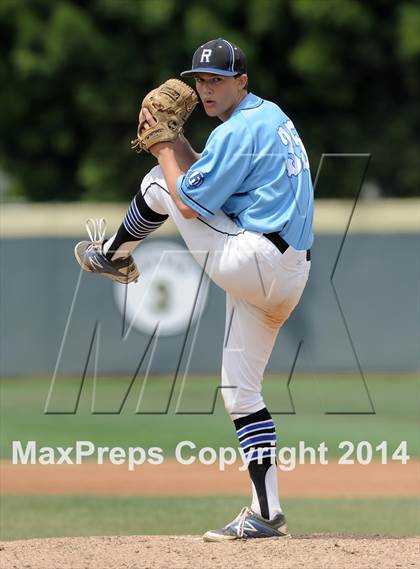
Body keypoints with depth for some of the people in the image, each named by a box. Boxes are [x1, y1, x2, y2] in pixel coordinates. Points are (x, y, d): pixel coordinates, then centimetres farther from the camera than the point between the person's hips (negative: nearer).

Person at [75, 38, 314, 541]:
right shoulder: (272, 116, 20)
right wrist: (174, 141, 18)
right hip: (286, 277, 10)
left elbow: (189, 202, -11)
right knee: (240, 391, 12)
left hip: (252, 262, -10)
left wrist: (164, 149, 2)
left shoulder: (238, 130, -12)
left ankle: (113, 253, 30)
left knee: (160, 184, 5)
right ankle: (266, 514, 7)